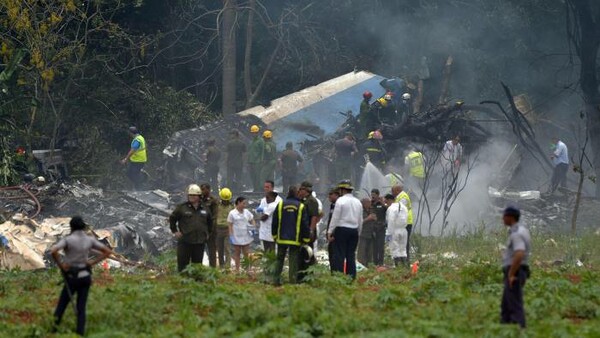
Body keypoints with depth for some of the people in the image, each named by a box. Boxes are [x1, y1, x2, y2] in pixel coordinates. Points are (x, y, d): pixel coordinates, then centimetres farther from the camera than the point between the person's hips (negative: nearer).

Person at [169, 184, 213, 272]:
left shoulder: (205, 209, 10)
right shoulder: (182, 208, 0)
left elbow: (210, 221, 26)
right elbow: (172, 219, 8)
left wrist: (208, 233, 20)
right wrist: (175, 231, 2)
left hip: (200, 242, 3)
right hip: (185, 241, -3)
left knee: (197, 264, 8)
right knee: (182, 264, -4)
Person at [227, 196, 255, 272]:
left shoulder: (247, 212, 4)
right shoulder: (232, 213, -7)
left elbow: (252, 221, 15)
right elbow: (230, 226, -5)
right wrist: (231, 236, -10)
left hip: (246, 237, 3)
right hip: (237, 238, -3)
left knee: (246, 253, 5)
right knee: (237, 253, 7)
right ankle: (237, 269, 14)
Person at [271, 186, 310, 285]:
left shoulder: (280, 205, 1)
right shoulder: (301, 207, -5)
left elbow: (274, 222, 5)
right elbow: (305, 224, -4)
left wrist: (274, 235, 15)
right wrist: (306, 239, 4)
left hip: (282, 238, 2)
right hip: (295, 239, -2)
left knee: (280, 259, 12)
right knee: (293, 261, 1)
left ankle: (277, 279, 8)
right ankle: (293, 281, -3)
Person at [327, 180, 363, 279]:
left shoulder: (340, 200, -7)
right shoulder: (358, 202, 11)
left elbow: (335, 218, -10)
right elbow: (360, 220, 14)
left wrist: (330, 232, -7)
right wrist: (358, 233, 22)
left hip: (342, 230, -6)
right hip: (354, 230, 6)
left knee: (339, 255, -5)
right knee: (351, 255, 7)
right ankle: (351, 277, 5)